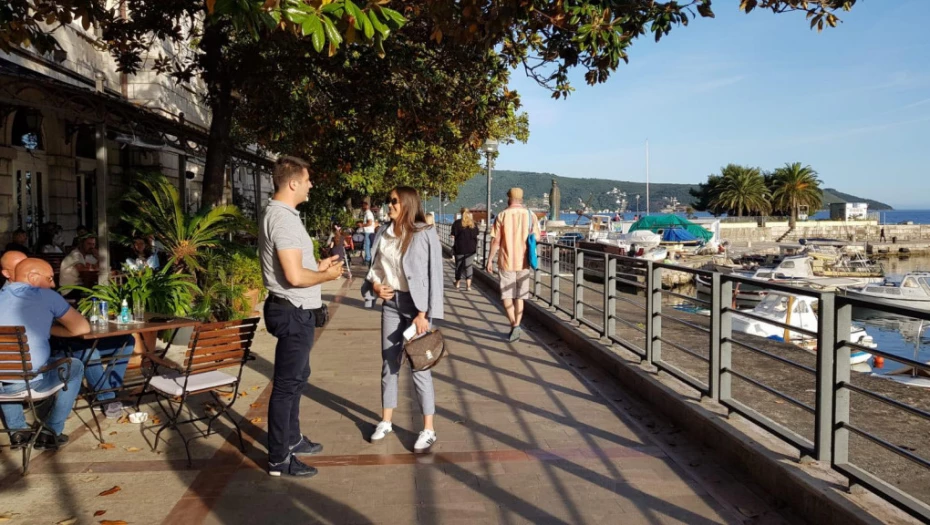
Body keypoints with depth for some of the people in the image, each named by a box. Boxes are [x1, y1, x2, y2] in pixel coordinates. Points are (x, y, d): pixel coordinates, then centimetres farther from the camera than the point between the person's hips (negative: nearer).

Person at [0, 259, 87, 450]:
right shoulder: (47, 296, 0)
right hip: (32, 381, -4)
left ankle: (17, 431, 32)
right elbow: (82, 328, 3)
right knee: (75, 366, 25)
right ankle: (50, 432, 23)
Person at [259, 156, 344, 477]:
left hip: (295, 310, 11)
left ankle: (291, 439, 37)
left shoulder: (281, 214, 12)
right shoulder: (282, 218, -22)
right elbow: (294, 276, -27)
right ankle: (279, 460, 9)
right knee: (287, 384, -2)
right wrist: (326, 275, -11)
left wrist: (319, 266, 12)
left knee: (296, 377, 22)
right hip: (293, 312, -11)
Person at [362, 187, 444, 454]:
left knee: (420, 366, 0)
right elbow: (375, 267, 15)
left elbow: (435, 276, -13)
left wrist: (426, 313, -16)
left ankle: (429, 429, 11)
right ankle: (386, 421, 27)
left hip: (416, 305, -5)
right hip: (390, 302, 6)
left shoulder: (425, 234, -12)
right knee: (389, 363, 13)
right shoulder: (384, 233, 4)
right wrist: (375, 285, -6)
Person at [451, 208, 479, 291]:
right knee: (468, 267, 2)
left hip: (459, 249, -1)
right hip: (471, 249, 1)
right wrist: (476, 248, 14)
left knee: (459, 266, 12)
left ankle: (457, 284, 25)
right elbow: (476, 237, 7)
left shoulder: (457, 223, -2)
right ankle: (468, 286, -5)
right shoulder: (473, 224, 5)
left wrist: (453, 249, -1)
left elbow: (453, 237, -5)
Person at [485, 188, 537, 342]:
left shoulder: (502, 216, -6)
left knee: (507, 296, 8)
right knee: (519, 296, 13)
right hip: (523, 262, 2)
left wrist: (490, 260, 1)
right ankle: (516, 326, 10)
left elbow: (495, 241, -8)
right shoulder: (530, 215, -1)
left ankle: (514, 325, -7)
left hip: (506, 261, -2)